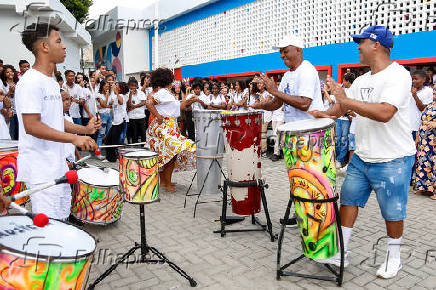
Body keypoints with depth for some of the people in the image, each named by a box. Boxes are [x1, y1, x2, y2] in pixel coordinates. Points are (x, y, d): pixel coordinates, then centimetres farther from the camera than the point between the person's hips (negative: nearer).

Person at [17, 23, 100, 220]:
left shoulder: (51, 82, 16)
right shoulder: (31, 81, -15)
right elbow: (32, 126, -23)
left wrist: (84, 129, 7)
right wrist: (74, 138, -28)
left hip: (58, 166, 10)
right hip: (40, 170, -10)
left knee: (62, 220, 18)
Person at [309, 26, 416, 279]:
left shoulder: (398, 75, -16)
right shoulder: (361, 81, 10)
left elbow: (384, 113, -30)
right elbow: (343, 107, 18)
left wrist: (347, 100, -26)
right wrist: (325, 114, -2)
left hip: (392, 161, -7)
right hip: (361, 157, 8)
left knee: (393, 212, 8)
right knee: (348, 201, 10)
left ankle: (394, 257, 30)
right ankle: (341, 253, 22)